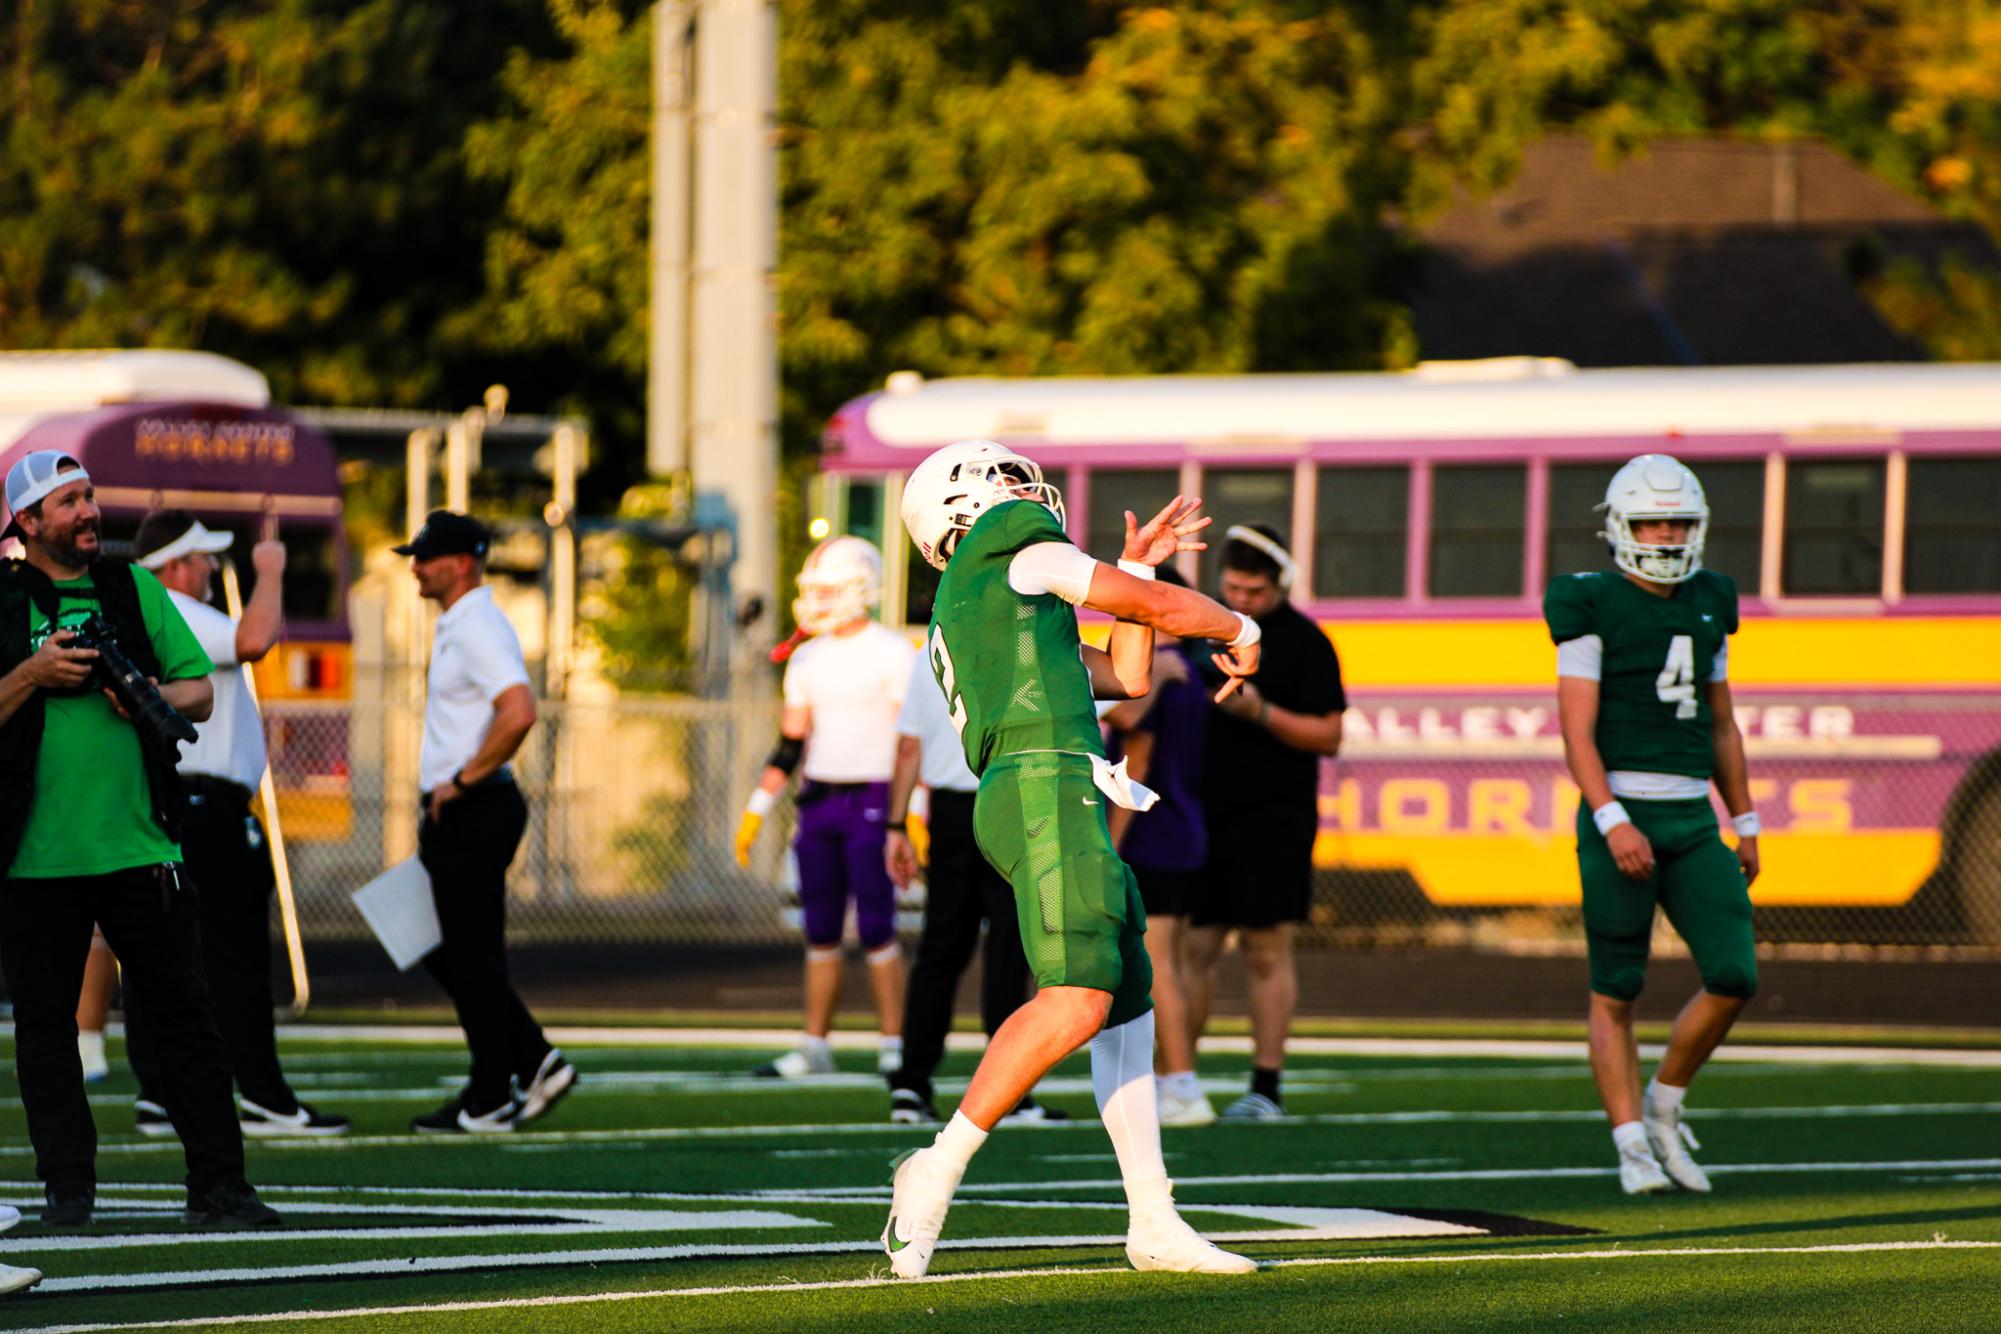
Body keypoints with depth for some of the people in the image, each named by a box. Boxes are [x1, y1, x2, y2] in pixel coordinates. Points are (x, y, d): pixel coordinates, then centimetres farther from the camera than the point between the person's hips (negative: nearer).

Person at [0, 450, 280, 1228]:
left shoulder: (135, 590, 11)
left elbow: (201, 691, 12)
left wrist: (159, 699, -8)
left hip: (140, 845, 2)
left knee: (185, 1012, -2)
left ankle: (217, 1186, -1)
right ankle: (68, 1187, 12)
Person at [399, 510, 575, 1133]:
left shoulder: (479, 630, -16)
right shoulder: (456, 628, 17)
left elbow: (519, 712, -31)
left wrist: (463, 780, -22)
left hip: (476, 809, -11)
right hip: (456, 816, 11)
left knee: (473, 956, -5)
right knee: (443, 951, 13)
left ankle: (490, 1100, 1)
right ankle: (536, 1064, 15)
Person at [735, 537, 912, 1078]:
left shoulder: (893, 654, -6)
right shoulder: (809, 660, 12)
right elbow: (790, 745, 16)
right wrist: (756, 811, 10)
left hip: (872, 803, -6)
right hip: (819, 804, 6)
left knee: (876, 928, -8)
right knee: (821, 932, 6)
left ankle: (894, 1047, -1)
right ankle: (815, 1048, 10)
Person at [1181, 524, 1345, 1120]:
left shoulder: (1303, 642, -4)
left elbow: (1328, 736, -7)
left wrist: (1261, 712, -18)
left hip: (1272, 818, -5)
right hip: (1205, 813, 5)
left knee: (1267, 951, -3)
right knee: (1194, 947, 5)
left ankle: (1266, 1086, 1)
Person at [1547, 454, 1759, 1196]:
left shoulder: (1708, 606, 13)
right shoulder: (1593, 607, -5)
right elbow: (1577, 731, -11)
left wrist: (1744, 823, 20)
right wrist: (1613, 823, -21)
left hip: (1692, 820, 5)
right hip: (1621, 812, -5)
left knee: (1734, 977, -5)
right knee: (1616, 995, -2)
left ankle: (1663, 1107, 14)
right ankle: (1635, 1151, 2)